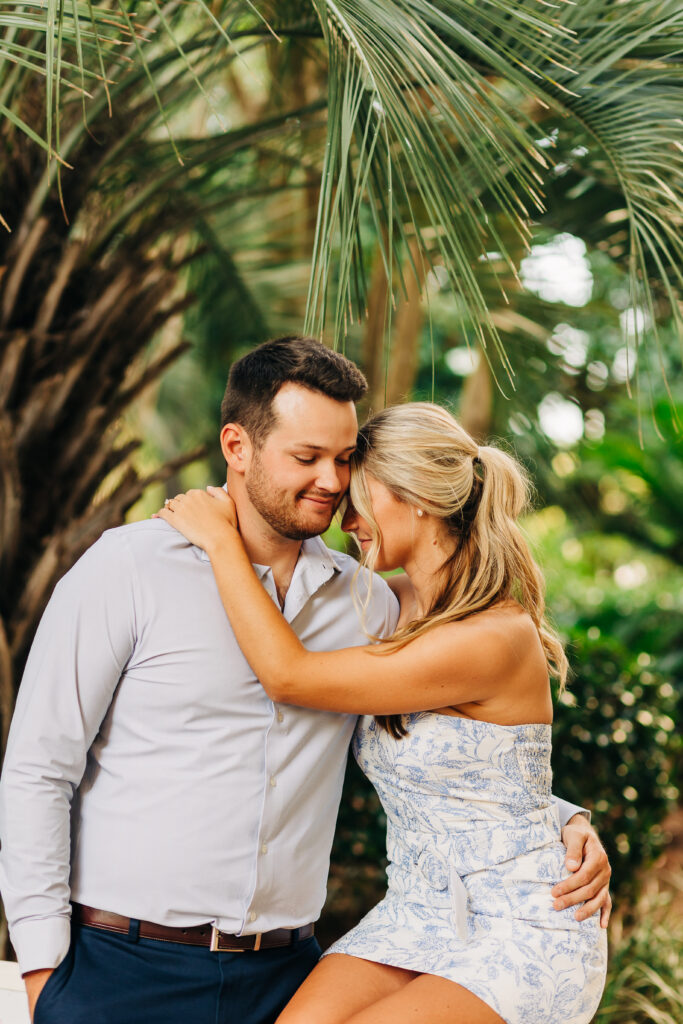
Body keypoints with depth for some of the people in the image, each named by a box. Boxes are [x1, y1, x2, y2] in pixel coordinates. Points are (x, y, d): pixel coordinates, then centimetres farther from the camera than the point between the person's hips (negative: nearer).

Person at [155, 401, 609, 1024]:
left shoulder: (499, 639, -20)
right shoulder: (396, 612, 6)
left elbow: (290, 677, -20)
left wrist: (221, 539, -12)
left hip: (522, 935, -6)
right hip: (414, 918, 7)